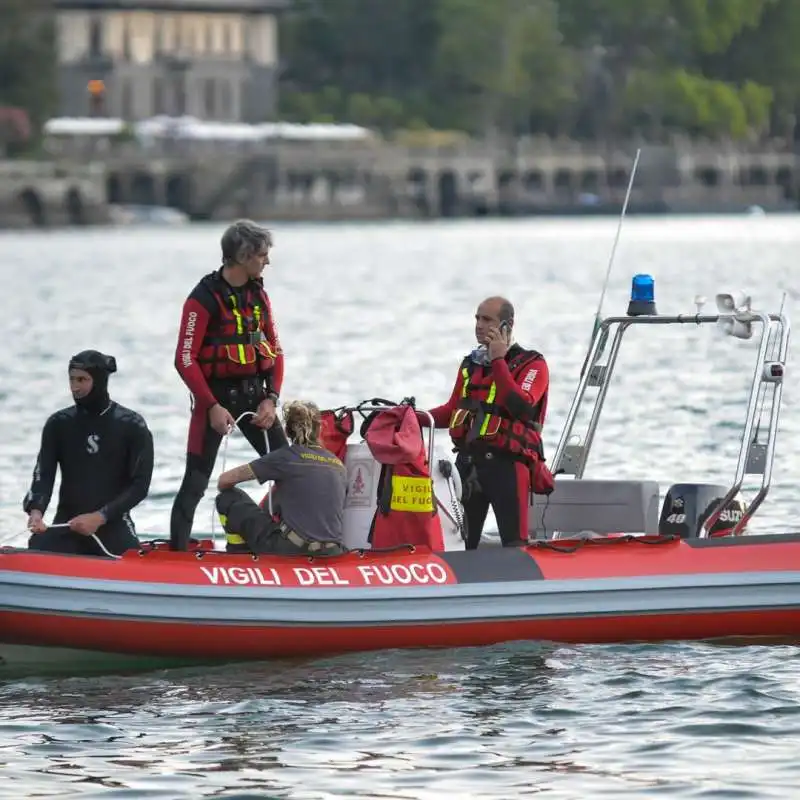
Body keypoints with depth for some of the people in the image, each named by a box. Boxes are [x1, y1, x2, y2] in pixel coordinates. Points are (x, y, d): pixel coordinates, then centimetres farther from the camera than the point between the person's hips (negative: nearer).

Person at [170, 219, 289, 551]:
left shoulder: (258, 295, 8)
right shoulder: (204, 299, -13)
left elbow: (274, 350, 11)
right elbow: (185, 359, -15)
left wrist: (271, 399, -2)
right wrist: (213, 407, -19)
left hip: (254, 394, 6)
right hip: (216, 396, -6)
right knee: (196, 482, -4)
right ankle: (177, 551, 1)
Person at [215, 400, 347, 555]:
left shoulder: (286, 457, -2)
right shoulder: (339, 466, 10)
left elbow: (225, 480, 4)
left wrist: (226, 495, 28)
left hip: (290, 549, -5)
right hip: (331, 554, 5)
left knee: (229, 499, 11)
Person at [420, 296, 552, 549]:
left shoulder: (532, 364, -2)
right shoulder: (471, 365, 17)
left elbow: (521, 407, -19)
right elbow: (453, 411, 24)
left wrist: (498, 361, -15)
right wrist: (417, 418, 7)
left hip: (507, 464, -6)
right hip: (468, 462, 6)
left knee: (514, 546, -10)